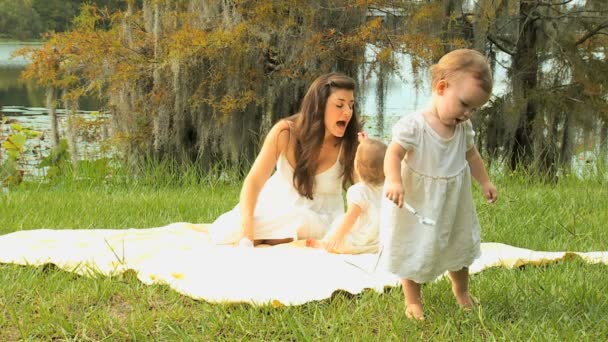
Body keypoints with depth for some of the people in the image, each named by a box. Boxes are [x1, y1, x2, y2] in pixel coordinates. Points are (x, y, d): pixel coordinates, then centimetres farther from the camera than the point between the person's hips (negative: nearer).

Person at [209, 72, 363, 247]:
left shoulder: (349, 144, -21)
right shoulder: (286, 132, -22)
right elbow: (254, 182, -22)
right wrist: (246, 232, -35)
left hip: (320, 215, -1)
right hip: (277, 202, 1)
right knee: (221, 232, -17)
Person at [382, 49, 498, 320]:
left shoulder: (464, 129, -3)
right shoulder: (413, 125, -25)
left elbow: (471, 155, 14)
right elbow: (394, 153, -32)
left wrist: (485, 182, 15)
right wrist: (394, 181, -48)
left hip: (454, 205, 6)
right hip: (418, 206, -6)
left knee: (459, 245, 23)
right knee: (414, 251, 8)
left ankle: (461, 290, 47)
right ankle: (412, 300, 27)